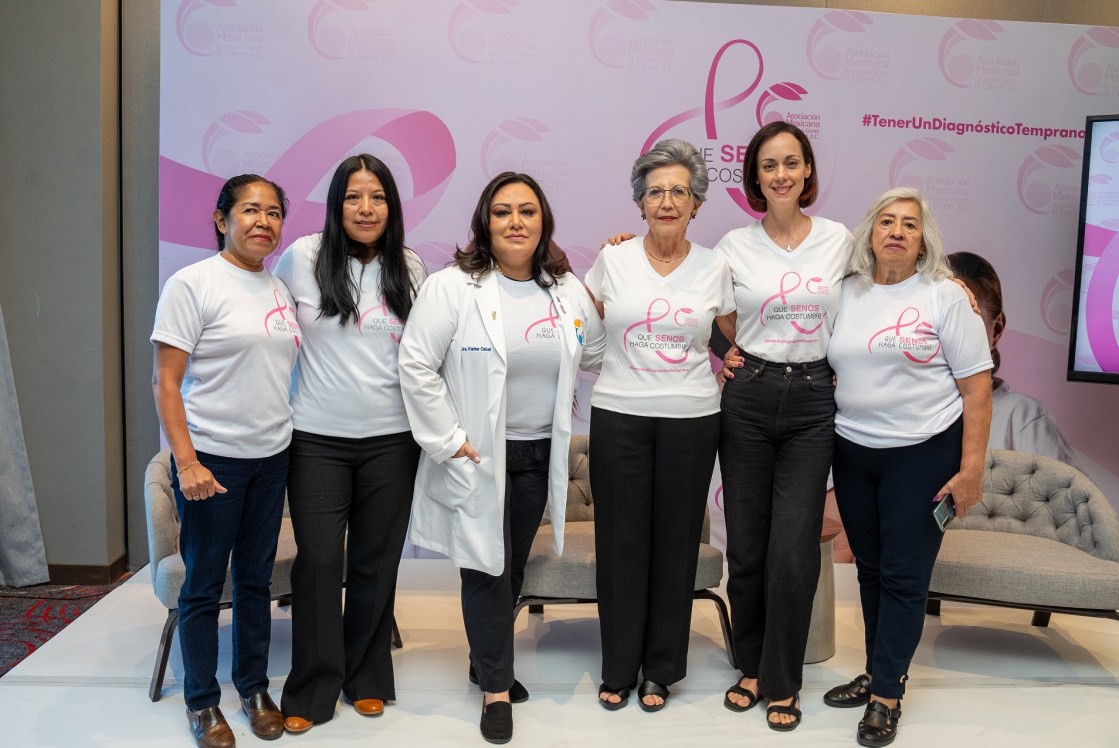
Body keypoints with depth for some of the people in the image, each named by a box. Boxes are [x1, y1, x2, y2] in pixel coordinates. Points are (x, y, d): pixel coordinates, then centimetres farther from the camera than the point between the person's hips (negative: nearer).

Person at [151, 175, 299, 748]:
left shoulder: (279, 290, 9)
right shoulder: (192, 284, -8)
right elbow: (165, 382, -11)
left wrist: (296, 445, 11)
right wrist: (186, 462, -18)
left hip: (271, 457, 6)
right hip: (212, 459, -5)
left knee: (256, 578, 14)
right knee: (204, 584, 6)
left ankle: (254, 688, 29)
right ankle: (202, 702, 22)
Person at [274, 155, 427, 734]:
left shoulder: (409, 268, 4)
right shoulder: (303, 256, -4)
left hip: (391, 440, 2)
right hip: (318, 438, -2)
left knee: (376, 563, 11)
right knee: (319, 562, 0)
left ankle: (366, 678, 28)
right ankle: (311, 691, 17)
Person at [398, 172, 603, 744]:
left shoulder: (569, 292, 3)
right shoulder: (451, 287, -12)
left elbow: (594, 360, 15)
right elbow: (417, 366, -14)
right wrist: (448, 440, -14)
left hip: (540, 455, 5)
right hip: (477, 457, -5)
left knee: (513, 567, 17)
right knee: (486, 569, 1)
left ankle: (487, 659, 38)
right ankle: (495, 688, 18)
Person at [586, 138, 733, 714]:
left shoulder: (714, 268, 2)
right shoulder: (613, 261, 1)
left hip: (690, 421, 1)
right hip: (618, 416, 0)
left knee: (675, 543, 7)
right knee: (621, 542, 5)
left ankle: (661, 670, 24)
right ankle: (618, 670, 21)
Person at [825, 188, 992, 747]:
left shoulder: (944, 297, -6)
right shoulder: (845, 294, 5)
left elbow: (977, 386, -7)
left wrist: (971, 469, -12)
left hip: (923, 454, -4)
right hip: (853, 451, 4)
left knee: (903, 576, 0)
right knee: (870, 569, 13)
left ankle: (886, 696, 12)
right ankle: (878, 672, 29)